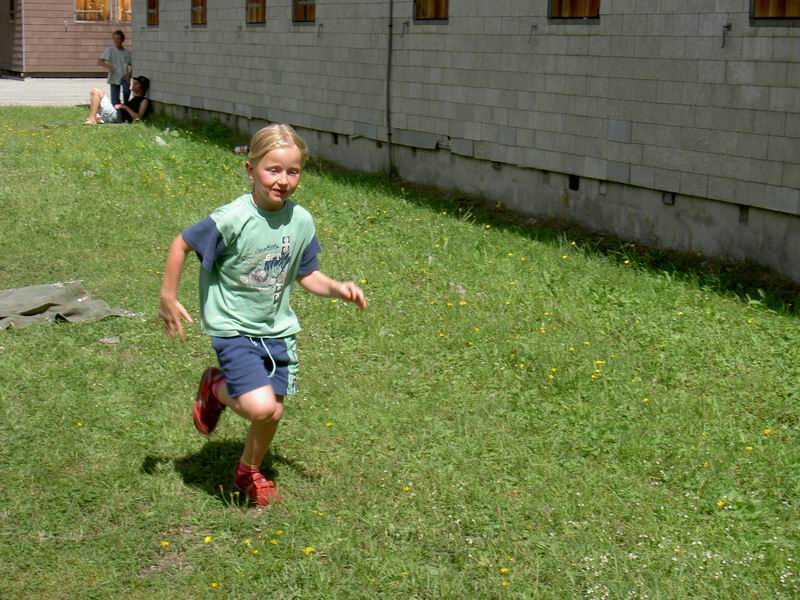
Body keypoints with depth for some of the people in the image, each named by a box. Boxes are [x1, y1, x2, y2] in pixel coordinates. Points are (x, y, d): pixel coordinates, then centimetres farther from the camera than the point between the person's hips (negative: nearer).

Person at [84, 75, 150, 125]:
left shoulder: (144, 101, -2)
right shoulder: (135, 98, 28)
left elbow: (138, 117, -14)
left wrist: (125, 107, -13)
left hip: (118, 117, -10)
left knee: (96, 91, -15)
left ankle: (92, 120, -21)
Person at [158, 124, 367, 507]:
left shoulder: (301, 221, -4)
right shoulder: (232, 220, -21)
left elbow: (306, 275, 8)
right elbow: (181, 245, -9)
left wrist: (338, 289, -10)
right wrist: (168, 298, -5)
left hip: (277, 330, 5)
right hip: (235, 330, -5)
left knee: (272, 411, 11)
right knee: (261, 407, -21)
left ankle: (249, 472, 40)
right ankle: (215, 389, 13)